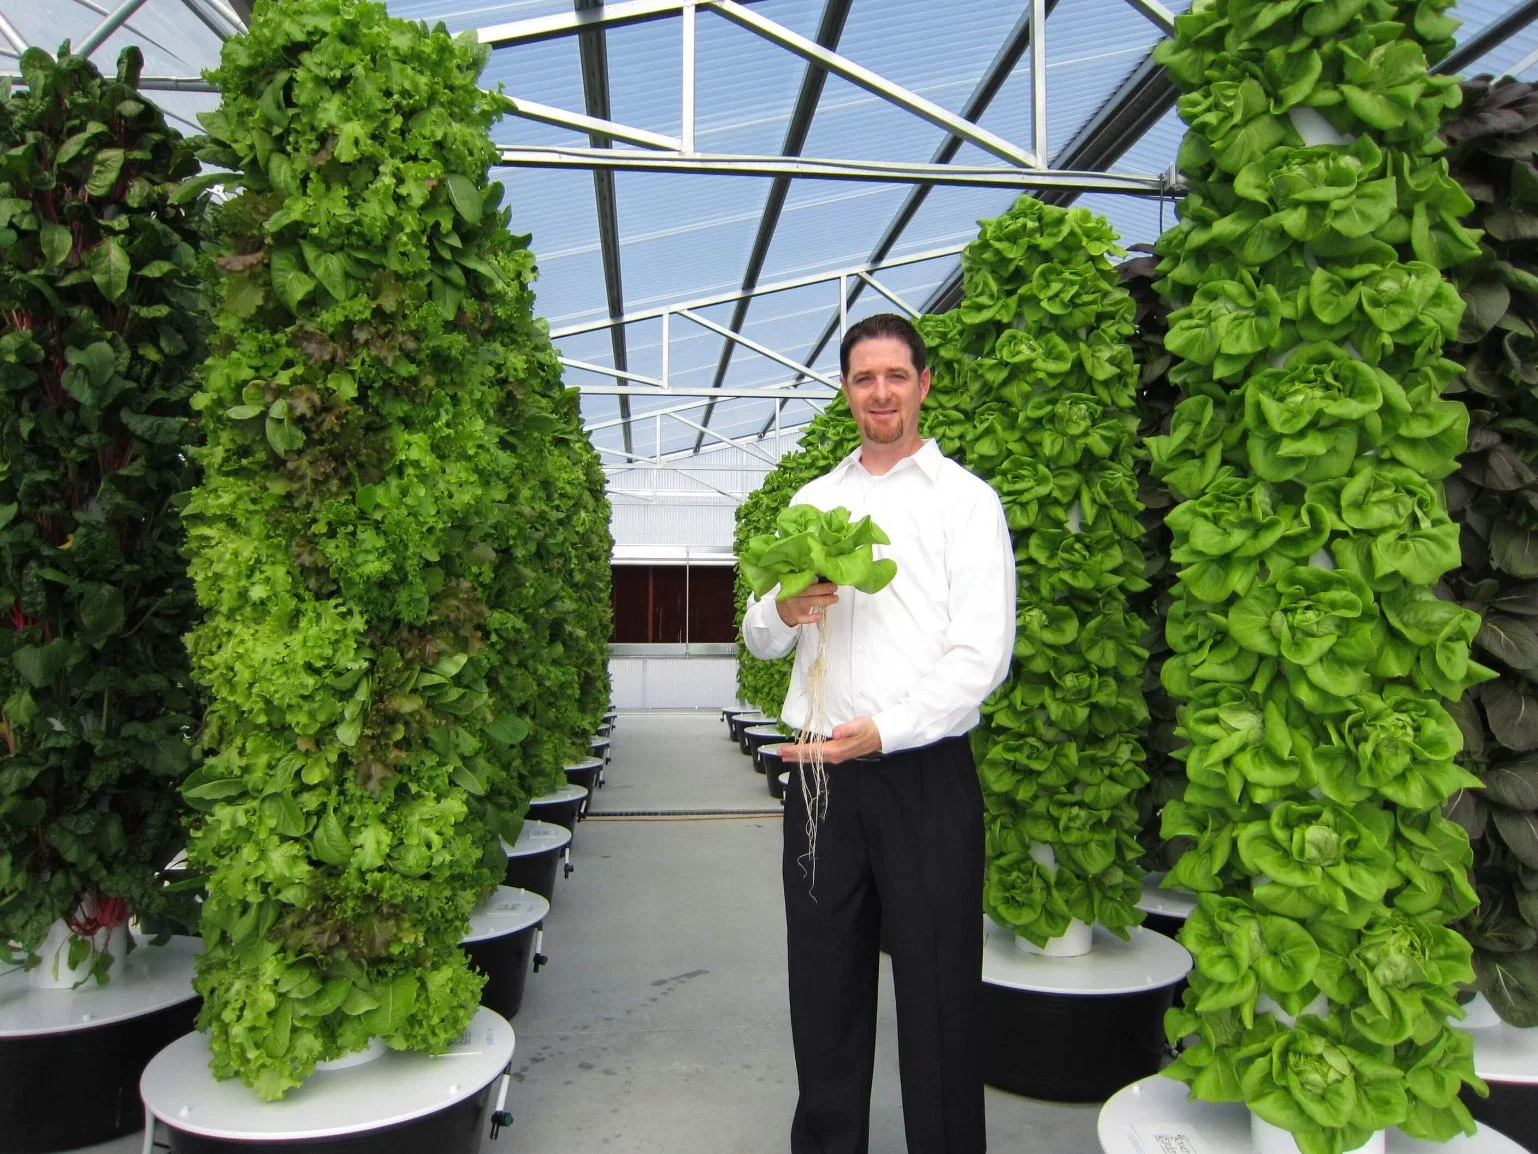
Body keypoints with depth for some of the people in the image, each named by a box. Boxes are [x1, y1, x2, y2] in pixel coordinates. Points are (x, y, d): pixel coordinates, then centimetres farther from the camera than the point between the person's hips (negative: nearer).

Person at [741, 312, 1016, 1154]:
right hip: (820, 770, 4)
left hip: (925, 773, -4)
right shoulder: (811, 501, 13)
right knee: (823, 983, 15)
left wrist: (884, 731, -20)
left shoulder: (965, 499, -1)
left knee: (937, 990, 6)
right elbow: (759, 640, 12)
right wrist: (785, 611, -11)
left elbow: (981, 654, -10)